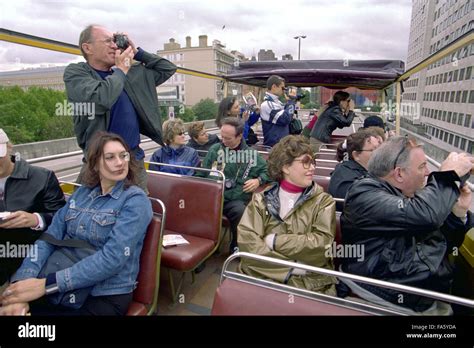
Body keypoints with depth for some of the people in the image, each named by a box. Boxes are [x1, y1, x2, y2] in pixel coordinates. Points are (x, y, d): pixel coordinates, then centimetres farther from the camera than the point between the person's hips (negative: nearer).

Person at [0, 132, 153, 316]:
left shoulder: (135, 200, -13)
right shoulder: (81, 193, 6)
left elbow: (112, 258, -21)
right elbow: (50, 237, -2)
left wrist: (46, 284, -22)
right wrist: (22, 280, -18)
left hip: (106, 296, -4)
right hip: (65, 289, 5)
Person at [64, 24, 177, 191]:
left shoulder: (133, 73, 12)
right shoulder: (75, 72, -2)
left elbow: (168, 69, 18)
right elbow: (101, 100, -22)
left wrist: (137, 52, 8)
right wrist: (121, 70, -6)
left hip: (135, 160, 4)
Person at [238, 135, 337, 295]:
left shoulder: (323, 201, 5)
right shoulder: (261, 199, 4)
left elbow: (322, 244, -8)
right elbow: (246, 241, -7)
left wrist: (274, 241, -10)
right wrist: (291, 266, -13)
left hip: (309, 283, 0)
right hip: (262, 278, 1)